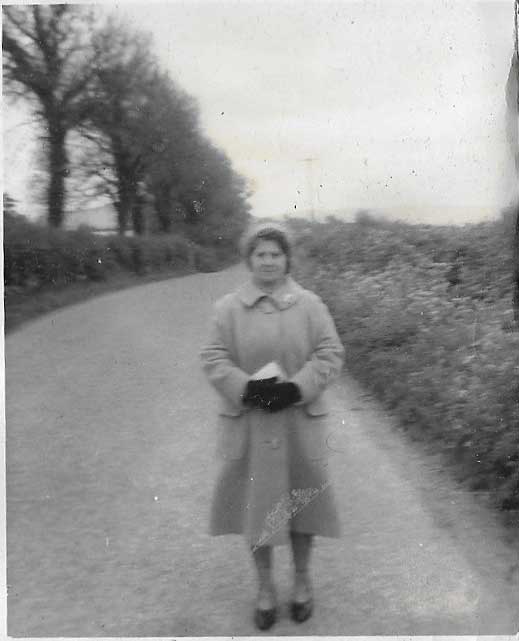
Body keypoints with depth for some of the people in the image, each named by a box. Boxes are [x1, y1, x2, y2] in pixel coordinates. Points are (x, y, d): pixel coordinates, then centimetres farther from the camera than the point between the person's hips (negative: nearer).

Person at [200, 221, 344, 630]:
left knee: (300, 500, 11)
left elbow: (331, 355, -4)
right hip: (249, 422, 0)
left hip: (300, 422, 0)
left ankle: (302, 579, 33)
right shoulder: (229, 308, 1)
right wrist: (248, 388, -19)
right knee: (256, 502, 7)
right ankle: (265, 586, 27)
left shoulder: (310, 304, 0)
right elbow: (214, 359, -3)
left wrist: (295, 388, -18)